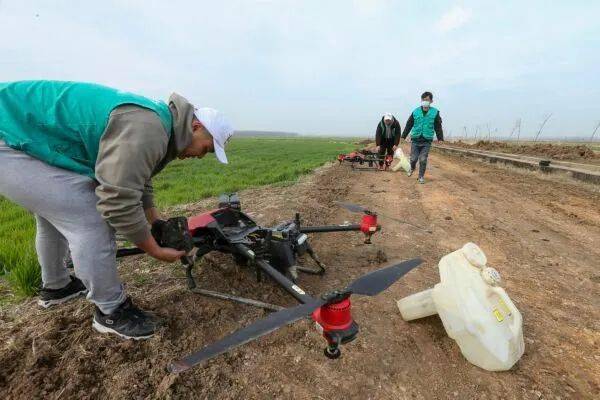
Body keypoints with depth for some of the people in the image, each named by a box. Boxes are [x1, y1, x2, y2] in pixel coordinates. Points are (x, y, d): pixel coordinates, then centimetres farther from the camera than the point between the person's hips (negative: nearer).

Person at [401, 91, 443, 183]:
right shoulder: (415, 112, 2)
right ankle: (412, 168, 35)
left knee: (423, 160, -3)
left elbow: (438, 127, 3)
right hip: (415, 139, 1)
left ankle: (421, 176, 14)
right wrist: (403, 136, 6)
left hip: (427, 141, -1)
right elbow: (409, 125, 7)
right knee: (413, 158, 1)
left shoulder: (435, 112, 1)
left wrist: (440, 138, -4)